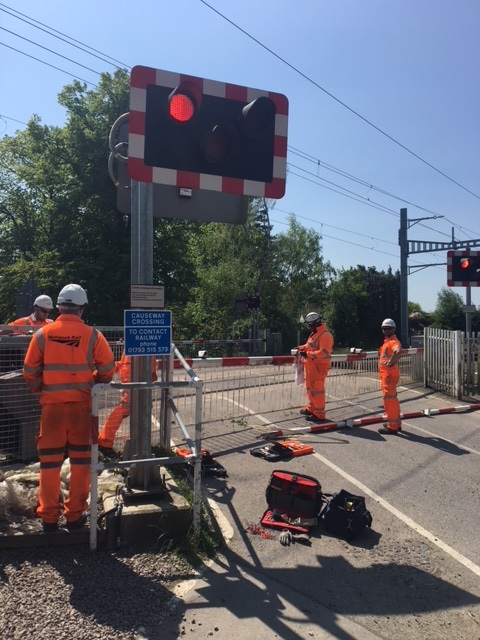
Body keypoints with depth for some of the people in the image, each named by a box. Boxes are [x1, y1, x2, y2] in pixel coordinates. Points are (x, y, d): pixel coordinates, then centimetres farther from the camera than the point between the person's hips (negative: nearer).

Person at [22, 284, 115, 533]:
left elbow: (29, 372, 1)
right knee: (80, 460, 12)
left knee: (50, 461, 13)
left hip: (52, 404, 1)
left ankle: (48, 516, 21)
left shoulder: (43, 333, -4)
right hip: (82, 404, -1)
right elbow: (107, 370, -3)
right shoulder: (92, 335, -8)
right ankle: (75, 514, 19)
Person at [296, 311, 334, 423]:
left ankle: (319, 414, -1)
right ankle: (311, 408, 34)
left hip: (319, 366, -10)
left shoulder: (325, 335, -18)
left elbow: (323, 352, -26)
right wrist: (302, 348, 7)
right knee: (310, 387, 20)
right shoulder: (314, 334, 15)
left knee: (317, 389, -7)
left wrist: (308, 354, -30)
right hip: (311, 366, 10)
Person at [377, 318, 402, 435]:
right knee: (392, 399, 19)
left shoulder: (393, 341, -16)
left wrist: (390, 362, -29)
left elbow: (398, 351, -39)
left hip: (389, 375, -11)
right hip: (385, 374, 11)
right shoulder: (386, 341, 15)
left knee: (389, 399, -6)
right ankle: (396, 423, 31)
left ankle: (392, 426, 1)